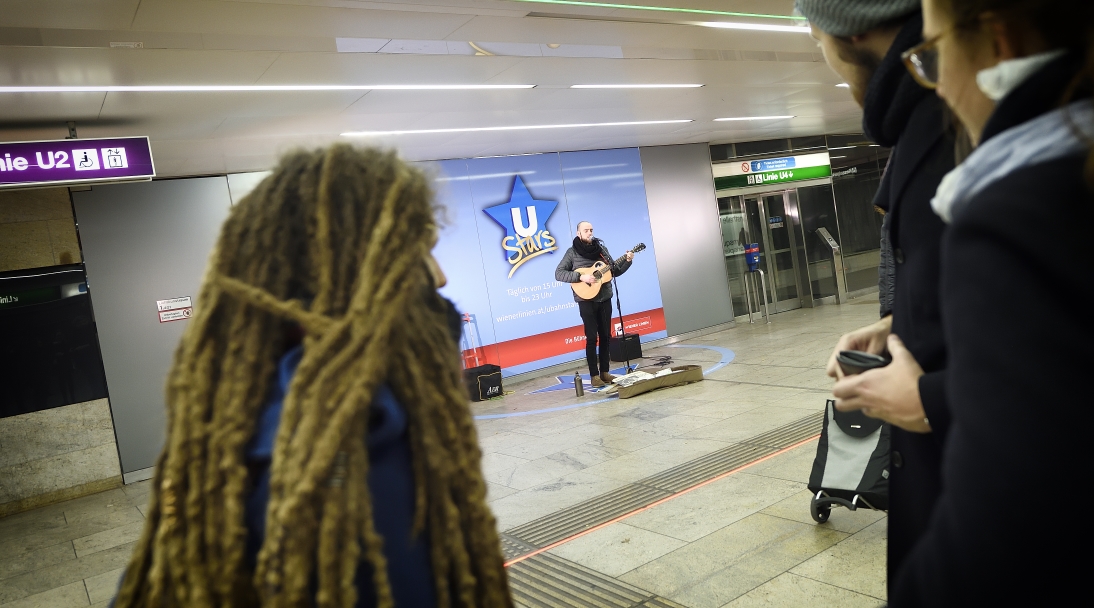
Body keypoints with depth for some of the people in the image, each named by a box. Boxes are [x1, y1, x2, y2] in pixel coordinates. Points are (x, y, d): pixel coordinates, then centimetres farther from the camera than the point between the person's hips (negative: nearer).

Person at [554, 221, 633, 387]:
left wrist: (627, 261, -3)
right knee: (592, 338, -4)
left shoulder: (601, 248, 10)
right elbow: (558, 274, -11)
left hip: (604, 299, 5)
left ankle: (604, 372, 17)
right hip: (586, 300, -4)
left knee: (606, 336, 7)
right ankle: (594, 376, 1)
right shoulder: (572, 252, -3)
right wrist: (580, 277, -20)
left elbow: (615, 271, 13)